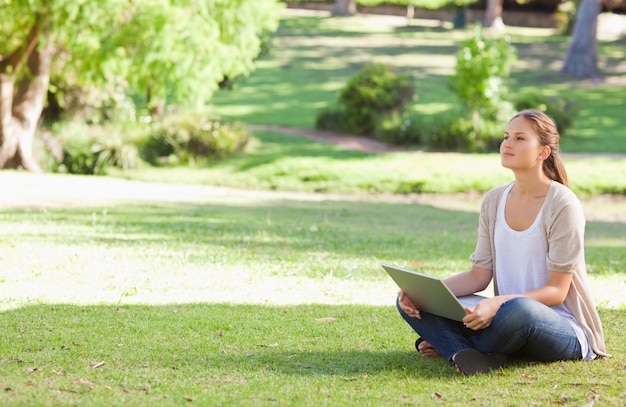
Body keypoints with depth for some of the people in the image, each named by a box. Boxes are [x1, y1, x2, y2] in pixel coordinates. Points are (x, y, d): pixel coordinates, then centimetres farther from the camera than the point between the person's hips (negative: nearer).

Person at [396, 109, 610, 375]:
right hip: (507, 315, 6)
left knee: (519, 309, -42)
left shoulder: (563, 206, -13)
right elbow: (479, 276, 6)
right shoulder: (494, 201, 7)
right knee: (411, 302, -6)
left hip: (563, 326, -6)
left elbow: (556, 291, -15)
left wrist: (498, 303, -31)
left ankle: (450, 346, -13)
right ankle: (473, 357, -28)